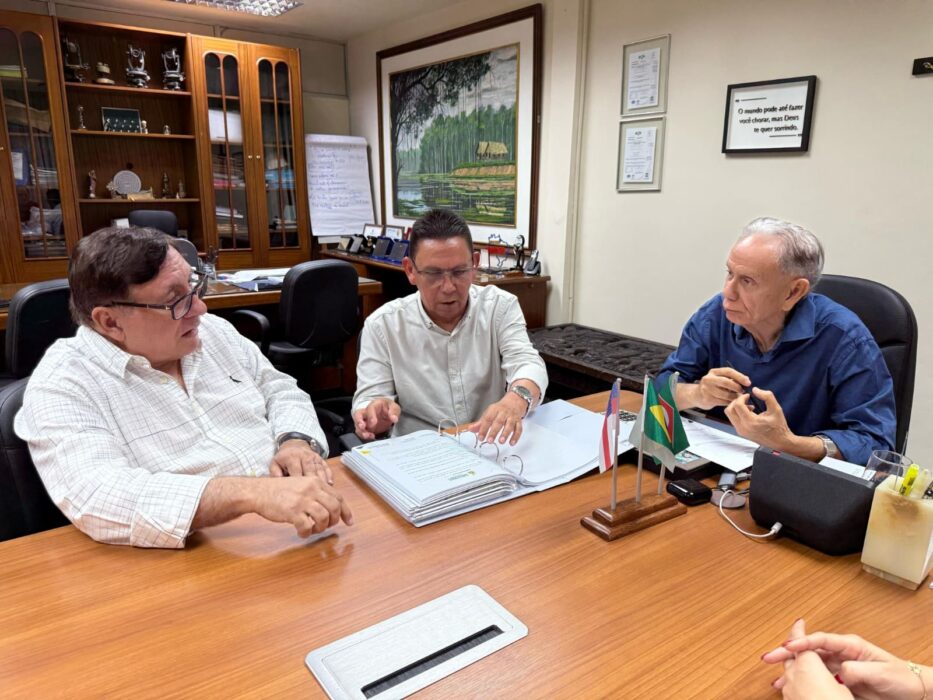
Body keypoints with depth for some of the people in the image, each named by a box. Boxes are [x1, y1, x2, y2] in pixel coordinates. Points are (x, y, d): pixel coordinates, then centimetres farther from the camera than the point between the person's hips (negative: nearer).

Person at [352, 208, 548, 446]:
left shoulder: (501, 307, -1)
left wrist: (516, 400, -35)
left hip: (493, 450, 1)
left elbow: (527, 363, -13)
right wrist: (376, 415, -27)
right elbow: (369, 398, -4)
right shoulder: (382, 325, -3)